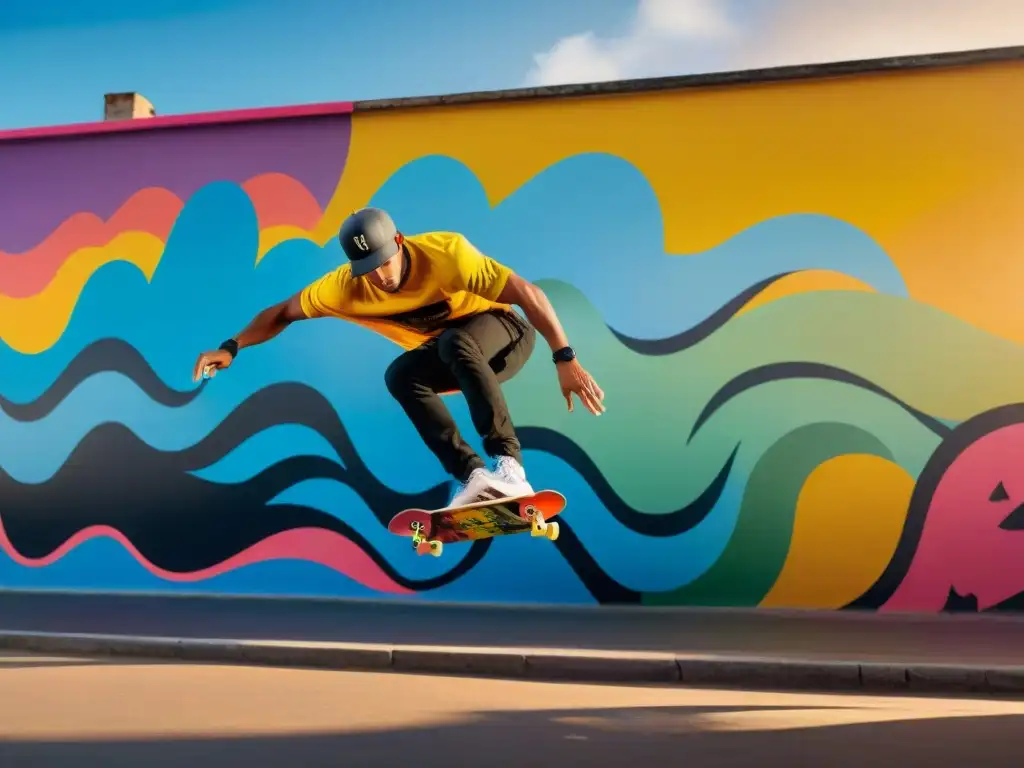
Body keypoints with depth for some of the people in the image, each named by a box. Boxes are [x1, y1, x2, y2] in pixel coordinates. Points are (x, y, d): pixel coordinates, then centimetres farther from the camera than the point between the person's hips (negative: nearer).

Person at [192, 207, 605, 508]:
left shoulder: (445, 252, -29)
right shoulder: (346, 287, -17)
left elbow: (528, 293, -31)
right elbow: (283, 312, -1)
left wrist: (565, 359, -37)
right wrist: (231, 347, -14)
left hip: (502, 332, -5)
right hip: (444, 354, 5)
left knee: (455, 342, -37)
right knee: (400, 376, -26)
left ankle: (508, 465, -41)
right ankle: (472, 475, -31)